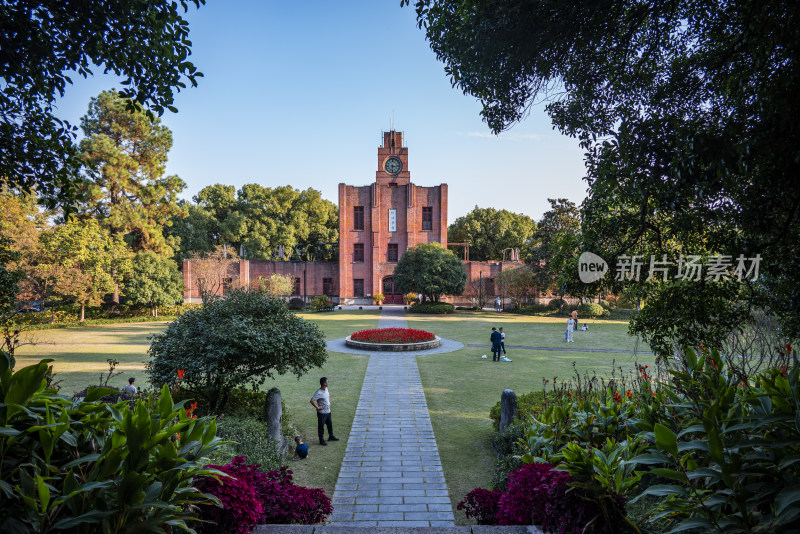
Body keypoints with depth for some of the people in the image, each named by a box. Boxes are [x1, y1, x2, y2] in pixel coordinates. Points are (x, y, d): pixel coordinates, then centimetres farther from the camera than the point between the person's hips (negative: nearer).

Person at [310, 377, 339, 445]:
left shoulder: (326, 389, 1)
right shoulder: (319, 393, -25)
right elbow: (312, 400, -32)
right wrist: (318, 407, -25)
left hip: (328, 411, 8)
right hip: (322, 413, -8)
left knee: (330, 425, 21)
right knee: (321, 427, 7)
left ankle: (331, 436, 39)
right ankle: (321, 440, 20)